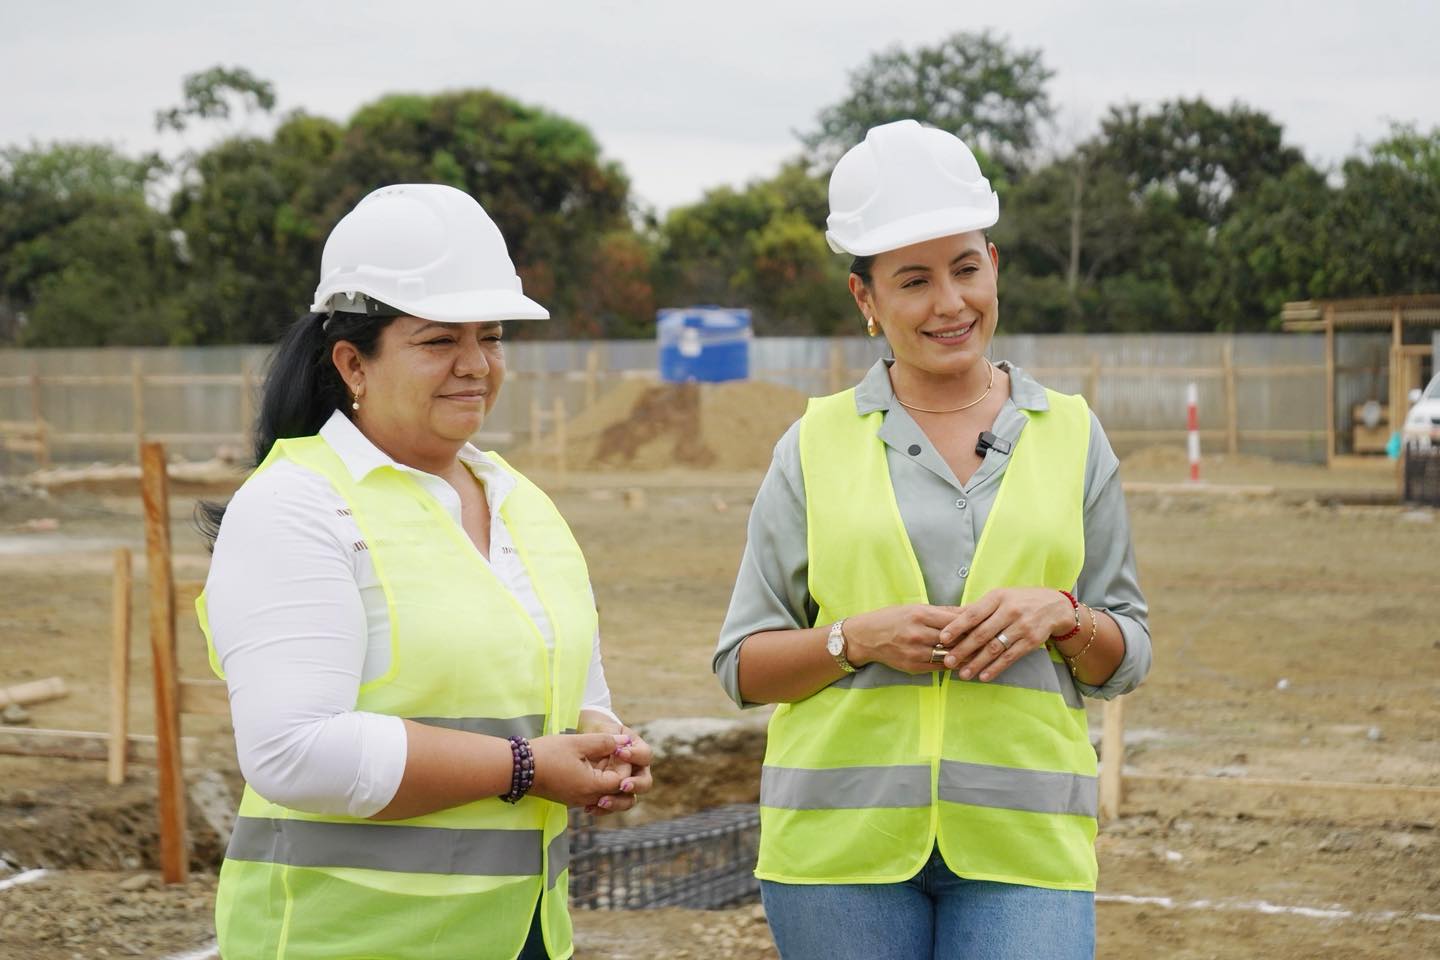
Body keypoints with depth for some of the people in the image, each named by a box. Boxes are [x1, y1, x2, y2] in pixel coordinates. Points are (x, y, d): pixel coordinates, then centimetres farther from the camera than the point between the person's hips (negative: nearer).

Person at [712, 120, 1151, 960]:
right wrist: (858, 638, -12)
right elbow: (742, 667, 6)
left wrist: (1061, 617, -9)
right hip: (842, 838, 0)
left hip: (1023, 845, 0)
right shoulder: (816, 446, 6)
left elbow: (1126, 661, 11)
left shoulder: (1070, 436, 9)